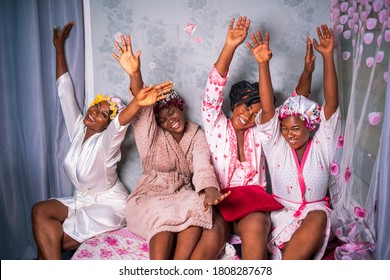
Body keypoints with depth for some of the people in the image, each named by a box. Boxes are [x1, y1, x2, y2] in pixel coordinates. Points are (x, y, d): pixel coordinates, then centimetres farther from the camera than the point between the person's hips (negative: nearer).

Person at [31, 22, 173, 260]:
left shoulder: (106, 142, -21)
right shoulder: (77, 129, -4)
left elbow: (121, 122, -45)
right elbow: (65, 91, 0)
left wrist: (137, 103, -67)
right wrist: (59, 47, 3)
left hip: (109, 206, -7)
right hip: (82, 200, 7)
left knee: (47, 243, -13)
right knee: (40, 210, -12)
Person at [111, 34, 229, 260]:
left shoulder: (197, 135, 4)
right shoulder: (152, 136, 0)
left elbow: (203, 166, -15)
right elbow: (142, 109, -21)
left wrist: (210, 190, -39)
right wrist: (134, 73, -40)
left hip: (184, 196, 2)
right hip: (150, 197, -2)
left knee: (197, 206, -32)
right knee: (163, 215, -35)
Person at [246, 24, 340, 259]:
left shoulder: (322, 145, 0)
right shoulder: (276, 145, 0)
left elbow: (332, 102, -8)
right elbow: (268, 107, -13)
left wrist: (328, 56, -15)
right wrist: (263, 63, -23)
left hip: (316, 210, 1)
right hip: (281, 211, 0)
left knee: (317, 220, -34)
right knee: (300, 253, -29)